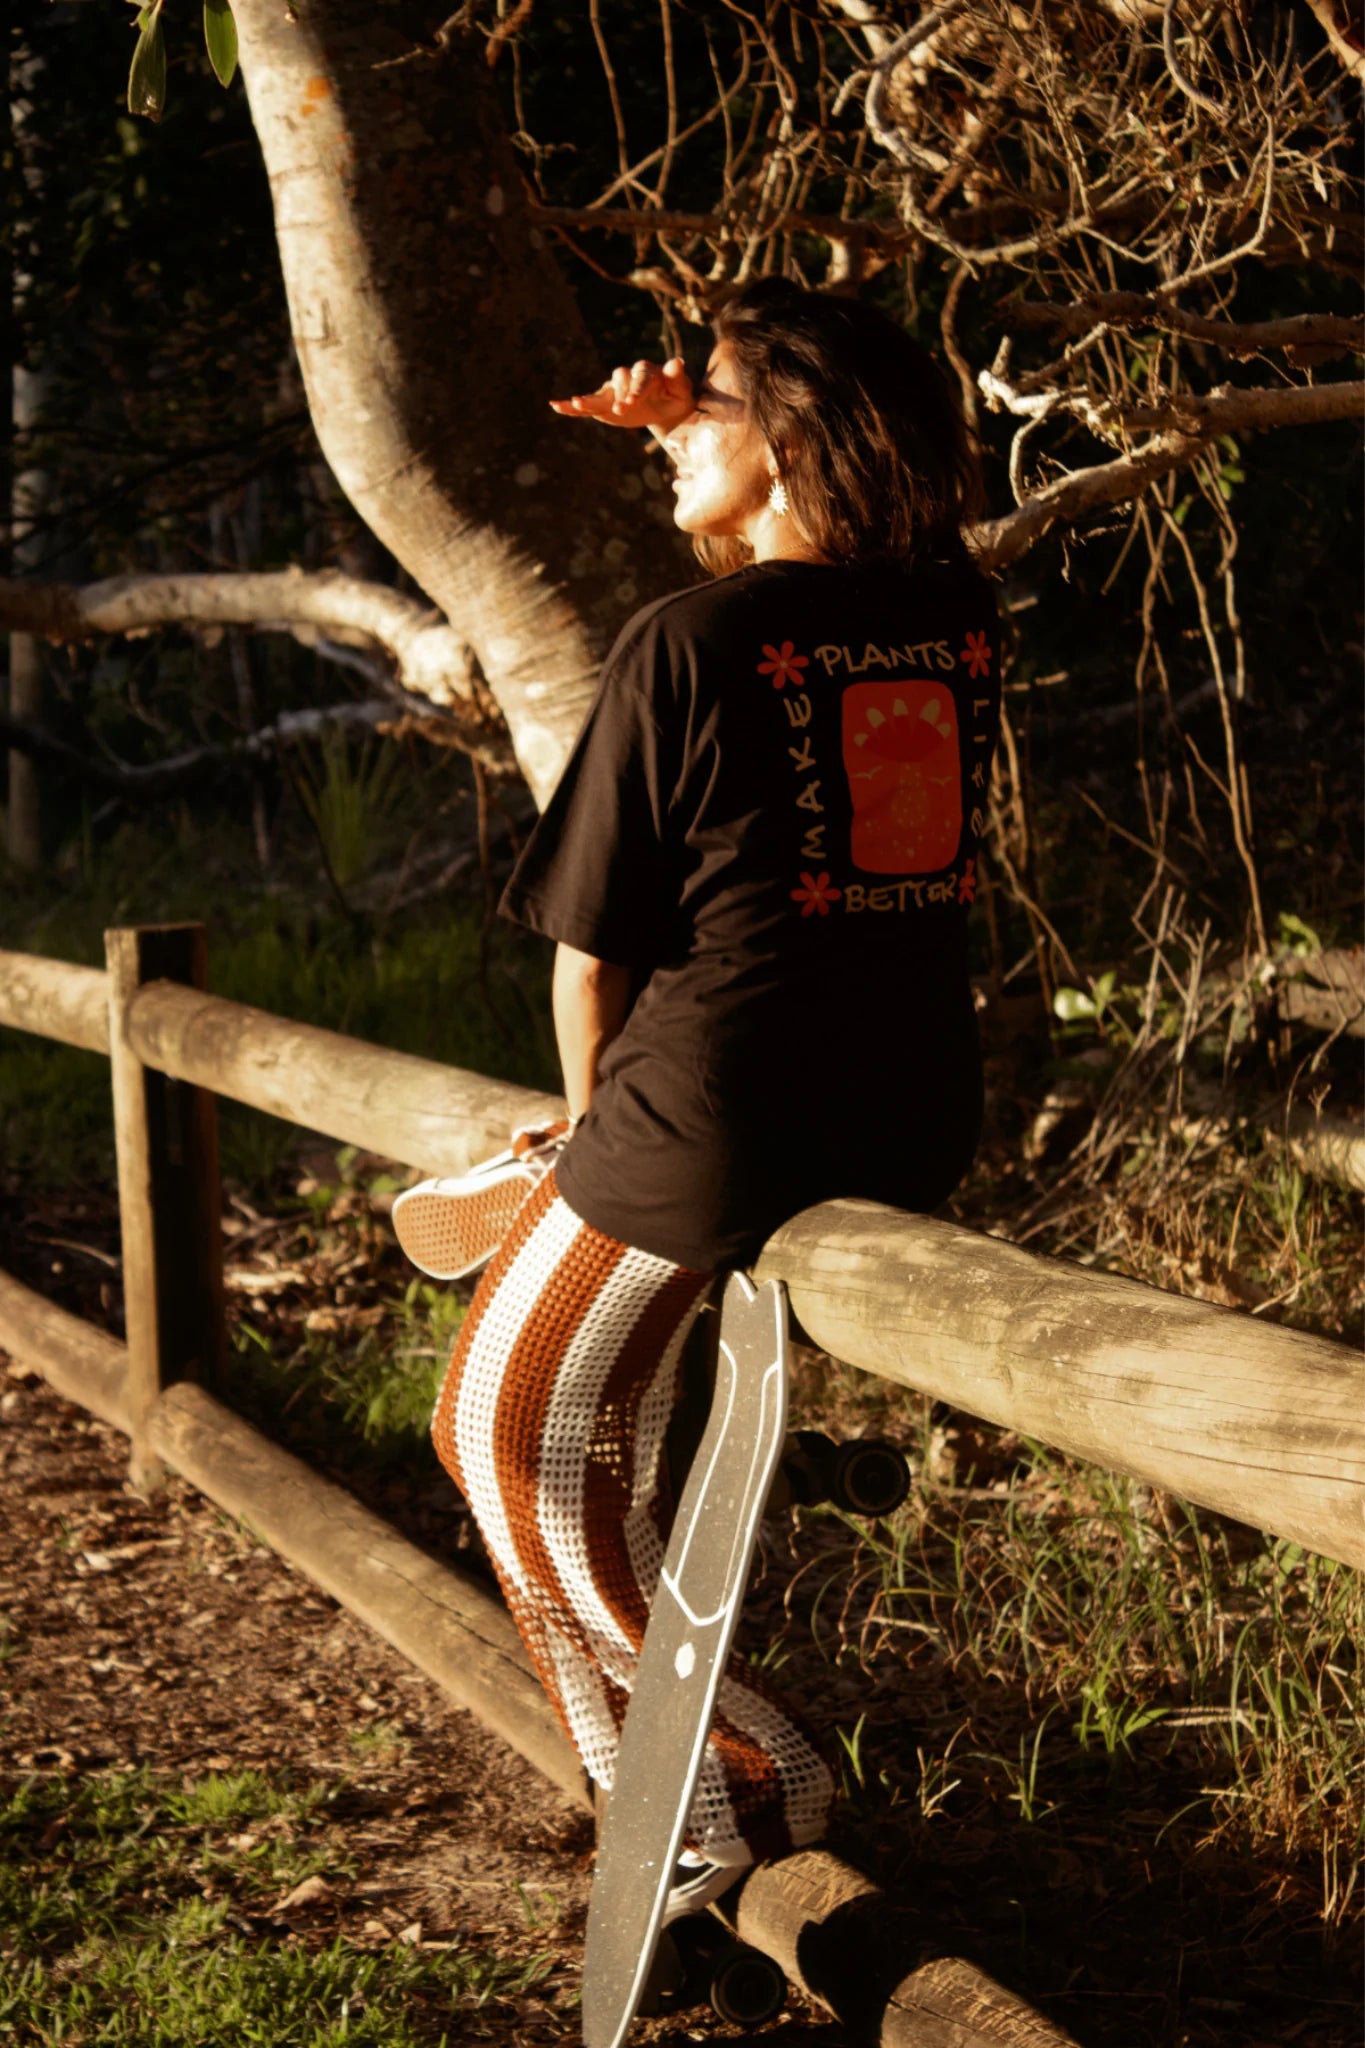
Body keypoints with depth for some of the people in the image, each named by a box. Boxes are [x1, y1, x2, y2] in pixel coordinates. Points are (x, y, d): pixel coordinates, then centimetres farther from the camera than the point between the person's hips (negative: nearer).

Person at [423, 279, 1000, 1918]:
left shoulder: (688, 645, -13)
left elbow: (596, 942, -6)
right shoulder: (959, 617, 3)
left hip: (719, 1123, -8)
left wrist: (594, 1129, 10)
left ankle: (741, 1786, 14)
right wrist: (687, 430, 18)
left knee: (519, 1443, 15)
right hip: (922, 1126, 8)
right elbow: (834, 512, 29)